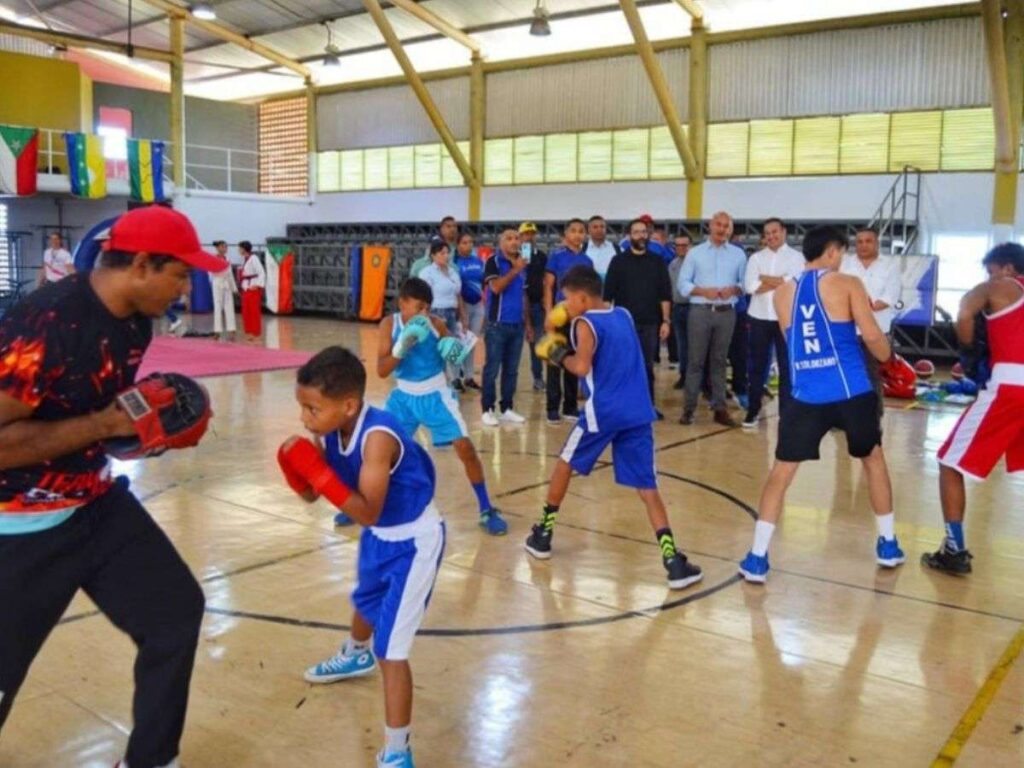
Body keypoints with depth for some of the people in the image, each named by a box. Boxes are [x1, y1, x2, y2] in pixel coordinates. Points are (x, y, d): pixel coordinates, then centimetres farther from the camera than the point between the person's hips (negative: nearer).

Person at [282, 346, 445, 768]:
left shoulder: (378, 437, -36)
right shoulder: (330, 431, -13)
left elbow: (367, 513, -39)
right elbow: (311, 496, -5)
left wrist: (319, 471, -43)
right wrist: (295, 466, -25)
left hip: (414, 540, -9)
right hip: (379, 535, 9)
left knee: (391, 647, -10)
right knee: (365, 602, 35)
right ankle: (356, 656, 68)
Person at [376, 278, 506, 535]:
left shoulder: (436, 324, -14)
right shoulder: (390, 324, -12)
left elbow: (453, 348, 2)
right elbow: (381, 371, -17)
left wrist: (454, 347, -23)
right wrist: (403, 345, -33)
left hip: (434, 396, -1)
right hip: (404, 396, 2)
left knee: (465, 449, -11)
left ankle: (487, 511, 1)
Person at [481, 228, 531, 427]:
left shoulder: (521, 265, 13)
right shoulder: (493, 262, -5)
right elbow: (496, 287, -20)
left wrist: (528, 323, 17)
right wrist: (515, 270, -17)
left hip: (517, 325, 6)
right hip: (497, 325, -6)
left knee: (511, 370, 9)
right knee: (492, 369, -1)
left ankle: (507, 408, 17)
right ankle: (488, 409, 6)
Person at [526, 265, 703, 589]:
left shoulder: (584, 323, -5)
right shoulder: (623, 315, 16)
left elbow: (582, 367, -17)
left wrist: (561, 354, 2)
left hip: (604, 410, -5)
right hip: (638, 412, 5)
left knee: (565, 464, 18)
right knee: (646, 486, 4)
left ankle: (543, 534, 28)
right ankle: (673, 560, -9)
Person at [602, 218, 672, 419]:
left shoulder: (658, 262, 7)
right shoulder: (619, 261, 3)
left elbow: (665, 294, 5)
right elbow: (608, 294, 0)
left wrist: (665, 321, -2)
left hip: (650, 323, 1)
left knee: (647, 366, 7)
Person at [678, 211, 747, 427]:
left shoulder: (738, 255, 10)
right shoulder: (695, 253, 5)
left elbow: (745, 283, 9)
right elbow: (683, 284, 1)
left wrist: (733, 290, -12)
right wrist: (704, 291, -13)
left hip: (726, 313, 2)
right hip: (700, 311, -2)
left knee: (719, 361, 7)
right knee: (695, 360, -2)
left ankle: (720, 408, 10)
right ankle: (689, 408, 2)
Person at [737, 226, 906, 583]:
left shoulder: (782, 292, 11)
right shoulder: (847, 284, -1)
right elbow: (872, 337, -6)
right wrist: (888, 356, 16)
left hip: (805, 395, 1)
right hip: (852, 392, -1)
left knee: (781, 473, 8)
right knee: (874, 460, 23)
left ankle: (757, 558, 2)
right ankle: (888, 545, 33)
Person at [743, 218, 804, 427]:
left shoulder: (795, 256, 3)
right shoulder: (756, 258, 9)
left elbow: (795, 282, -15)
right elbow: (749, 286, -5)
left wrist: (766, 279, -8)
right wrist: (779, 281, -9)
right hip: (759, 318, 2)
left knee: (787, 367, 3)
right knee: (757, 366, 8)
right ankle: (753, 410, 17)